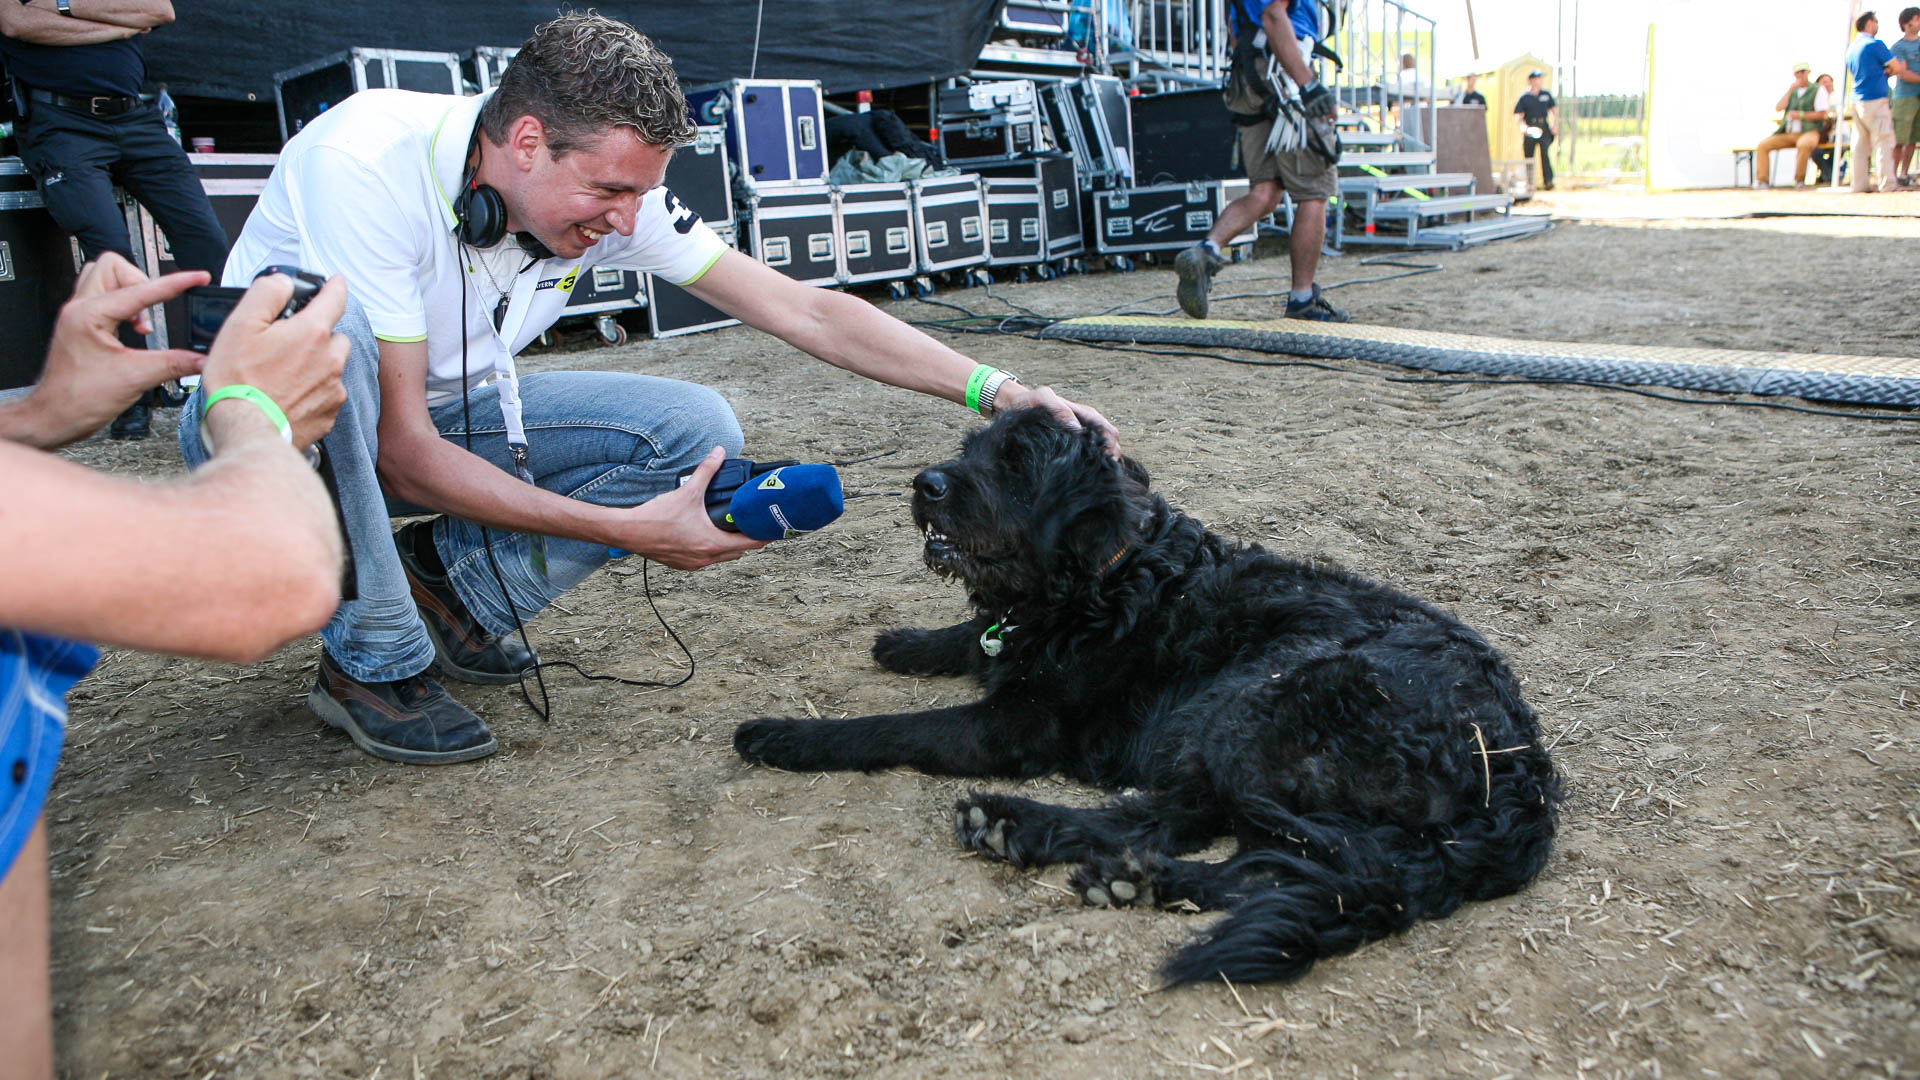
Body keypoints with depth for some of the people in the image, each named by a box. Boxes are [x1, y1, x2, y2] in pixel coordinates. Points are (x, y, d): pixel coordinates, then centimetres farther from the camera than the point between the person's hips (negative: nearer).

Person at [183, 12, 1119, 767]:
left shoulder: (611, 192, -17)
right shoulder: (366, 162, -32)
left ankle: (453, 583, -2)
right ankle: (375, 658, -21)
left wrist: (993, 389, -24)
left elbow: (804, 311, -17)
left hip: (448, 413, 4)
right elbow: (401, 451, -33)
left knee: (695, 432, -16)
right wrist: (629, 529, -34)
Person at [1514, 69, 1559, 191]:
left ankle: (1548, 181, -18)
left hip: (1544, 129, 1)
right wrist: (1523, 126, -19)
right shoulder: (1524, 97, 2)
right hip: (1530, 130, -1)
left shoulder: (1546, 94, 11)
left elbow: (1554, 110, 17)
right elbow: (1518, 115, 0)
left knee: (1545, 153, -14)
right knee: (1528, 157, 3)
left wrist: (1555, 125, 4)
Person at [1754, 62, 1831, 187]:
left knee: (1803, 144, -40)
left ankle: (1799, 179, -25)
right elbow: (1778, 108, 3)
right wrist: (1790, 90, -3)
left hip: (1808, 132, -6)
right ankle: (1762, 180, -16)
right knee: (1763, 145, -14)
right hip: (1788, 133, 6)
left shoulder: (1818, 90, 5)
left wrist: (1800, 115, -13)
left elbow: (1822, 114, -5)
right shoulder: (1791, 91, 20)